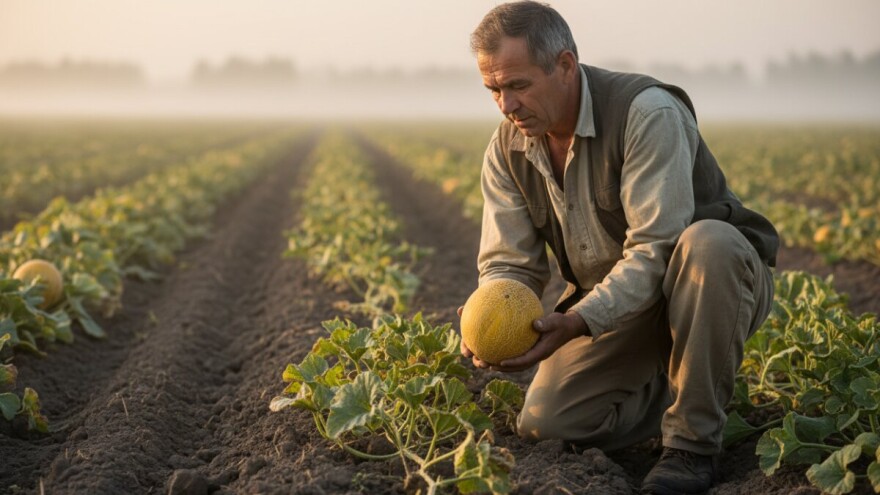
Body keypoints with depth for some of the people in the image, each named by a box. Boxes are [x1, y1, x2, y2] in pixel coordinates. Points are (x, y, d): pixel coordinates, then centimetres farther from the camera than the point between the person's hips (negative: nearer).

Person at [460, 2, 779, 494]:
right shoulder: (507, 151, -4)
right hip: (611, 303, 5)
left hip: (721, 280, -5)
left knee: (706, 242, -41)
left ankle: (694, 441, -25)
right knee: (544, 423, -12)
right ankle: (675, 391, 14)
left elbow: (654, 251, -31)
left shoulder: (648, 113, -26)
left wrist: (576, 322, -43)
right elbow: (510, 264, -5)